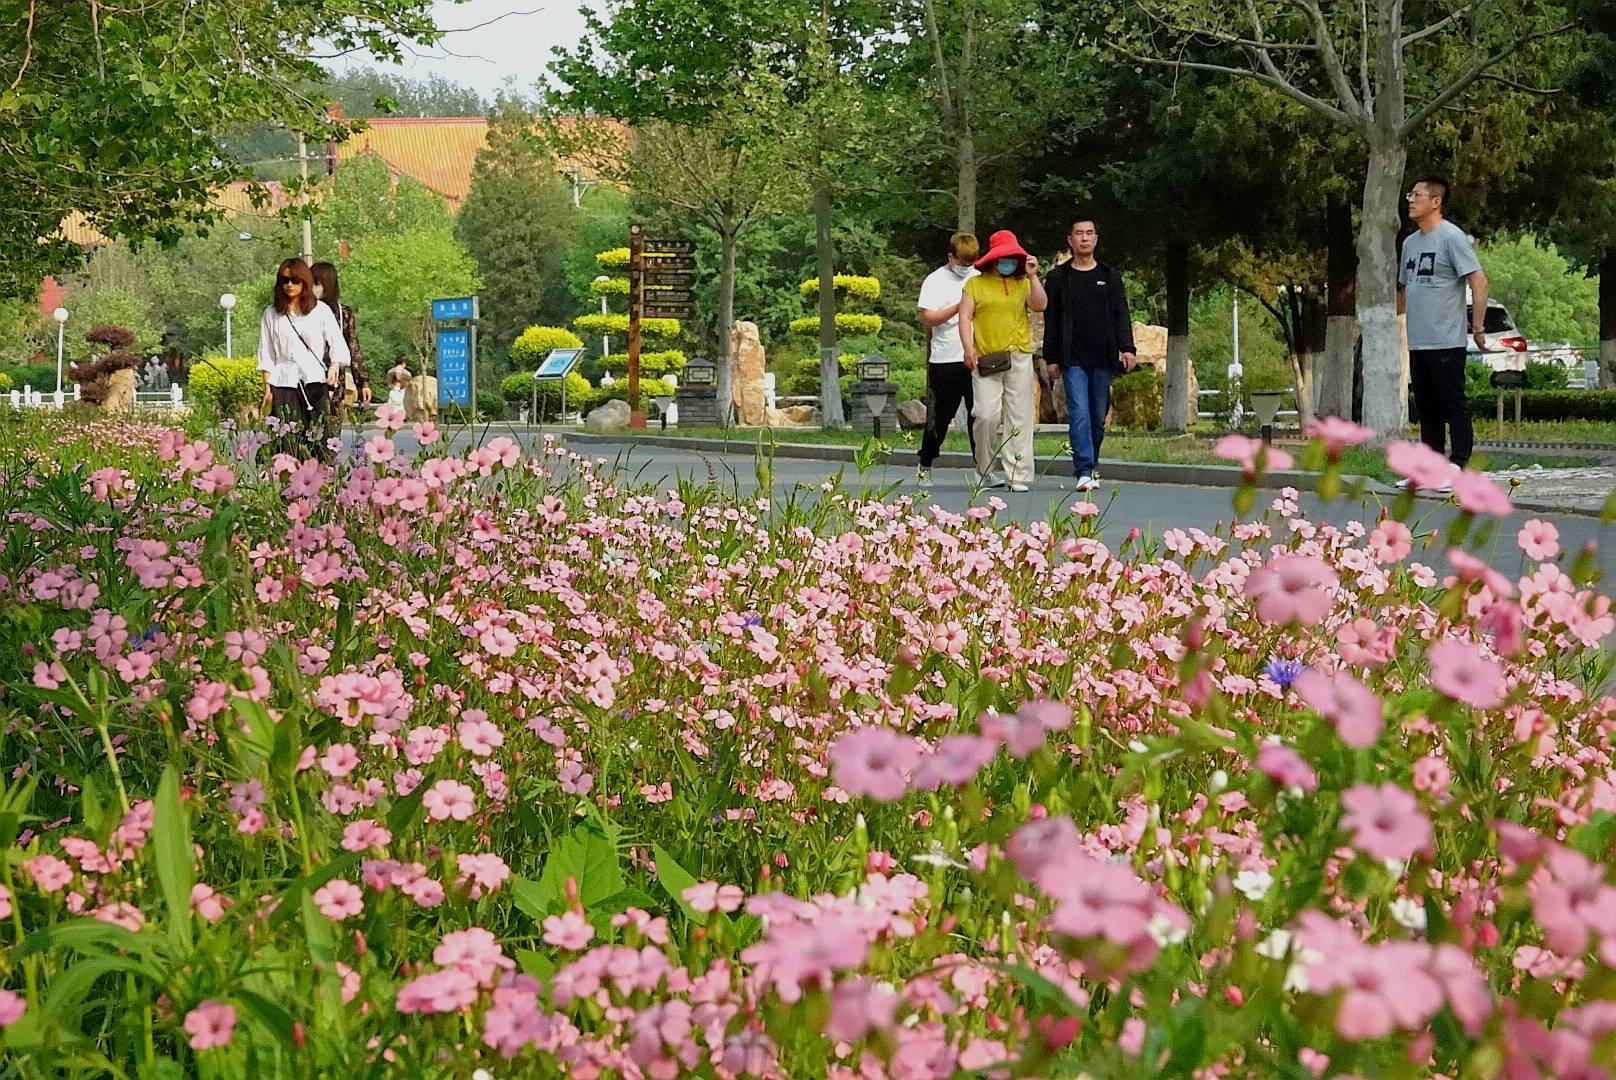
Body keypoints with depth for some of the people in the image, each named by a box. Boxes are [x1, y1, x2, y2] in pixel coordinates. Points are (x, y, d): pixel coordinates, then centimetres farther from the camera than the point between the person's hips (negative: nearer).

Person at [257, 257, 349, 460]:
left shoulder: (321, 311, 8)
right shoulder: (271, 314, 12)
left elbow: (338, 345, 7)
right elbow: (266, 355, 14)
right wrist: (267, 388, 6)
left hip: (315, 382, -1)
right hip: (285, 382, 1)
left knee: (319, 440, -9)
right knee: (288, 444, -9)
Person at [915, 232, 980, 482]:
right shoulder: (935, 281, -1)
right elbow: (928, 319, -10)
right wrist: (958, 306, -17)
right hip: (945, 360, -3)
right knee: (939, 416, 4)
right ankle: (925, 466, 17)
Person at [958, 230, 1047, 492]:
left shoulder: (1022, 284, 14)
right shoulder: (975, 284, 10)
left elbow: (1040, 306, -1)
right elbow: (965, 317, 3)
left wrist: (1032, 276, -6)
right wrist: (968, 348, -9)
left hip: (1019, 358, 2)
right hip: (985, 360, -2)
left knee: (1018, 417, -1)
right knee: (987, 415, -11)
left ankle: (1018, 475, 2)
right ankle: (988, 469, 6)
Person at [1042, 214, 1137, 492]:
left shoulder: (1110, 276, 11)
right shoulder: (1058, 278, 7)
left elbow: (1122, 315, 6)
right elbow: (1051, 321, 7)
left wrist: (1127, 349, -6)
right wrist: (1051, 359, 3)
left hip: (1103, 359, 2)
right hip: (1073, 359, -2)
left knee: (1098, 416, 6)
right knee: (1079, 413, -14)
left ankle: (1091, 465, 20)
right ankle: (1085, 472, -19)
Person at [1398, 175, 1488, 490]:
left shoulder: (1452, 237, -10)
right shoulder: (1410, 242, 15)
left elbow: (1479, 281, -14)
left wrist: (1477, 328, -15)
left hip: (1446, 343, -8)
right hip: (1417, 343, 8)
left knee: (1453, 406, -5)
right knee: (1427, 410, 12)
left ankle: (1457, 471, -4)